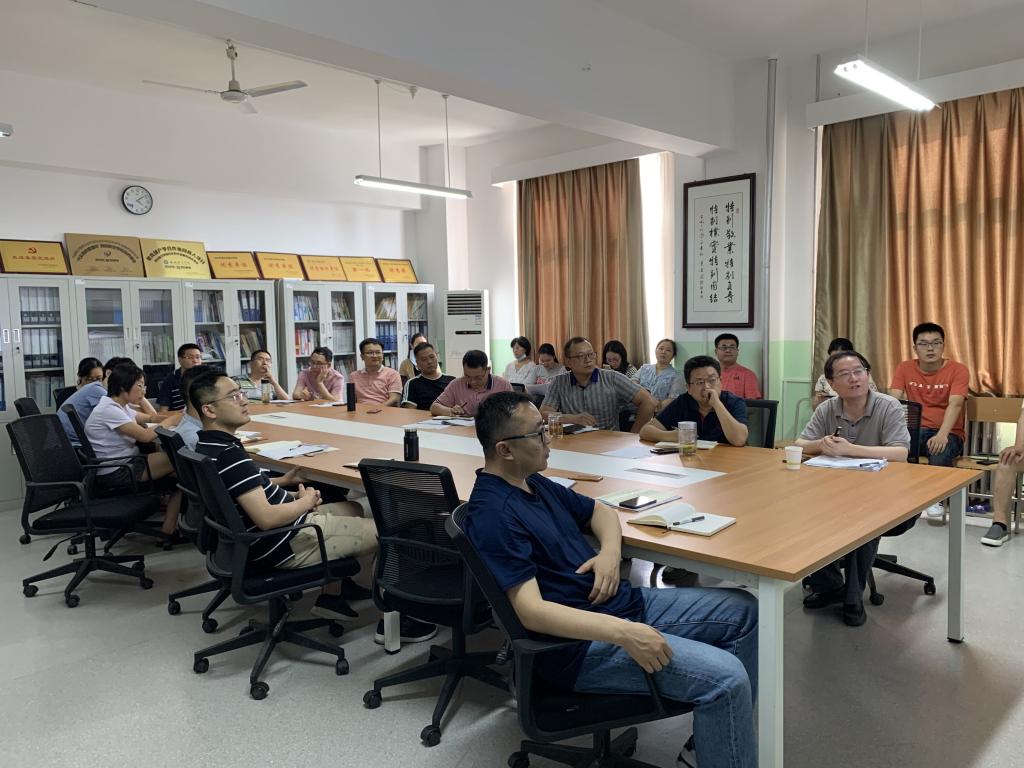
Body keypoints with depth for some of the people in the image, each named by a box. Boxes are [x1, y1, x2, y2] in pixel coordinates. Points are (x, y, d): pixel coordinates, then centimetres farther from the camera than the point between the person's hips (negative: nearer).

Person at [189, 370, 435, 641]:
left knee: (352, 509, 27)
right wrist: (306, 501, -14)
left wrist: (281, 482, 8)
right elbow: (267, 518, -31)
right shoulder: (229, 455, -28)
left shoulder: (207, 446, 4)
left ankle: (332, 595, 26)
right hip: (285, 543, -10)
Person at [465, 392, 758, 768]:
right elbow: (531, 611, -27)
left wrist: (610, 551, -1)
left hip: (624, 602, 10)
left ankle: (729, 726, 24)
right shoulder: (493, 514, -20)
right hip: (581, 642, -10)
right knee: (725, 677, -22)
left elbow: (599, 510, 22)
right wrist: (623, 633, -32)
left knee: (742, 611, 12)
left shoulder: (534, 483, 10)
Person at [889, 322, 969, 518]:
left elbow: (954, 405, -18)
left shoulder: (957, 370, -4)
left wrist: (942, 435, -35)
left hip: (948, 433, -1)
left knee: (941, 450, -37)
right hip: (915, 431, 2)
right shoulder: (904, 369, 4)